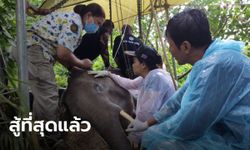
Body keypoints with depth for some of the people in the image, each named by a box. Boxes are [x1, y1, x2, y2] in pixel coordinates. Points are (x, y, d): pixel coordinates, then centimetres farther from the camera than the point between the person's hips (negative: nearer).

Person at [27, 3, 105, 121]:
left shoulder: (70, 18, 20)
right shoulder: (75, 22, -11)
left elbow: (57, 50, 20)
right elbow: (63, 53, -19)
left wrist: (73, 68, 17)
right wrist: (82, 64, -3)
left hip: (32, 49, 11)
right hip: (35, 50, -11)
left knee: (42, 96, 17)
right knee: (48, 98, -9)